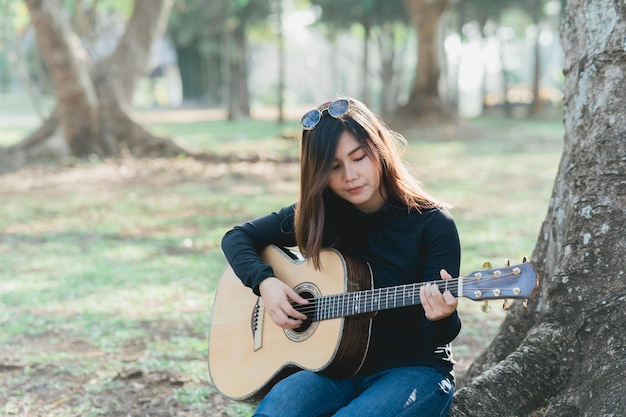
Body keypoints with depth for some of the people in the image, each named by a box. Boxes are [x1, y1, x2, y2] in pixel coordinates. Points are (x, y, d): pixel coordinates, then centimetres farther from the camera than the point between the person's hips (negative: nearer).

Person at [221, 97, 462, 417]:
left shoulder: (432, 225, -9)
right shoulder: (315, 215, 2)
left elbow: (437, 338, -10)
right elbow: (237, 237, 12)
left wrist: (440, 319, -34)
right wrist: (265, 282, -8)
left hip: (413, 369, -2)